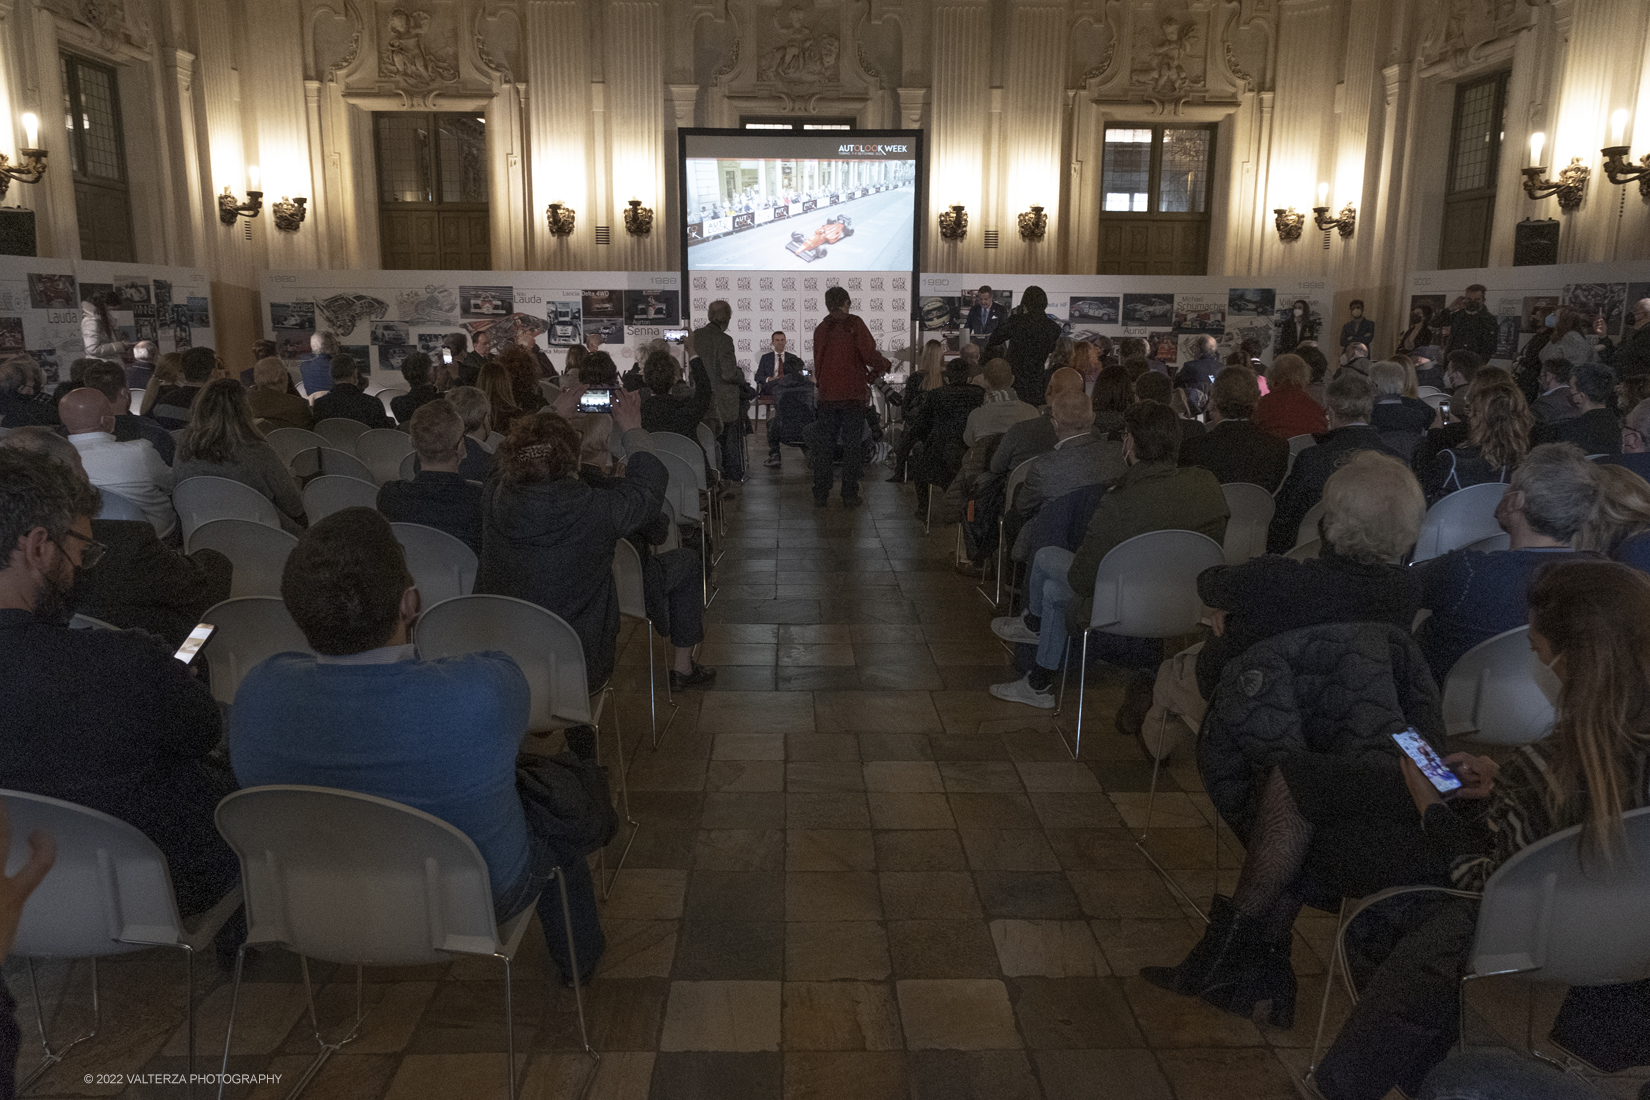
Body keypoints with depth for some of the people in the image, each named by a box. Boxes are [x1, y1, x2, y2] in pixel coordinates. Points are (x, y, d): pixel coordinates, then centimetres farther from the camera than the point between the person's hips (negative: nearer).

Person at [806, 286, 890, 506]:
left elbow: (818, 364, 10)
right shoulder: (855, 325, -5)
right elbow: (869, 354, -13)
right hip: (853, 395, -3)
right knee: (852, 446, 5)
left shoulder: (820, 329, 6)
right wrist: (882, 366, 5)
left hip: (827, 396, 3)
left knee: (823, 446, 8)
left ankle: (820, 495, 8)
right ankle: (850, 494, 5)